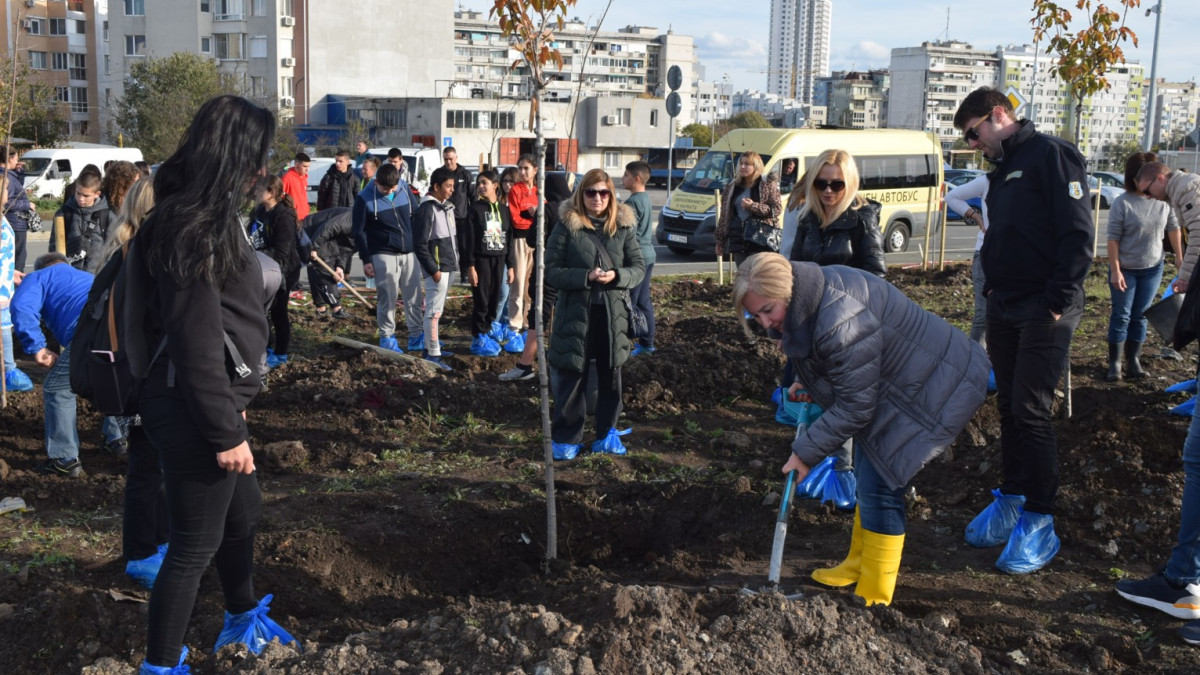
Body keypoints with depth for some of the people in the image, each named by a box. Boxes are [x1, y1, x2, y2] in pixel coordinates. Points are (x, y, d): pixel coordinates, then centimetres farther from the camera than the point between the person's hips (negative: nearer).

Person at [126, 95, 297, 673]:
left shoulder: (203, 216, 9)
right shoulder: (191, 229, -22)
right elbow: (196, 344, -24)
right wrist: (225, 432, -20)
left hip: (210, 400, 10)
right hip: (192, 410, -10)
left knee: (243, 511, 26)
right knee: (195, 544, 2)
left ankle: (242, 619, 47)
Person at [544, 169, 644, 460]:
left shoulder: (623, 227, 3)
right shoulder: (567, 227, -5)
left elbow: (639, 268, 5)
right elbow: (552, 271, -6)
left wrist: (616, 276, -16)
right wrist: (586, 277, -20)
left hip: (613, 313, 3)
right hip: (575, 313, -3)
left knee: (611, 376, 12)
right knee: (572, 377, 5)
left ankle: (606, 434, 27)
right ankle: (566, 438, 18)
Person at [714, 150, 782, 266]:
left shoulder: (768, 184, 2)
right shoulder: (733, 186, 15)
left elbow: (777, 208, -6)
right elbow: (724, 214, 16)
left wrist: (753, 206, -15)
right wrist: (720, 240, 13)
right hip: (738, 240, 5)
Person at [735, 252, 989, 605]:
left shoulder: (841, 323, -36)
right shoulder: (814, 289, -6)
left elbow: (855, 406, -27)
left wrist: (806, 451, -19)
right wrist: (808, 383, 2)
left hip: (930, 389, -11)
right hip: (891, 382, 11)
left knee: (879, 486, -10)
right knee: (867, 473, 20)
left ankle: (873, 599, 2)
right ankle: (859, 565, 38)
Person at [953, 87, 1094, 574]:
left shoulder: (1051, 155, -10)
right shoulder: (1002, 169, 18)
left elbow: (1078, 233, -16)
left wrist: (1059, 302, -19)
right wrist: (993, 290, 13)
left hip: (1043, 313, -8)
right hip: (1004, 309, 8)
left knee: (1031, 411, -8)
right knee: (1009, 406, 12)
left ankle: (1039, 524, 0)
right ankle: (1012, 499, 23)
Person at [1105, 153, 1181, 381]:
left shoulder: (1163, 199, -5)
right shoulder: (1122, 203, -16)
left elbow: (1173, 228, 9)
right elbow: (1113, 238, -15)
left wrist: (1180, 258, 11)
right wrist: (1115, 271, -18)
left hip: (1153, 268, 3)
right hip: (1126, 269, -3)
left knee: (1140, 316, 10)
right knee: (1121, 315, 3)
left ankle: (1133, 360, 19)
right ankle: (1114, 363, 10)